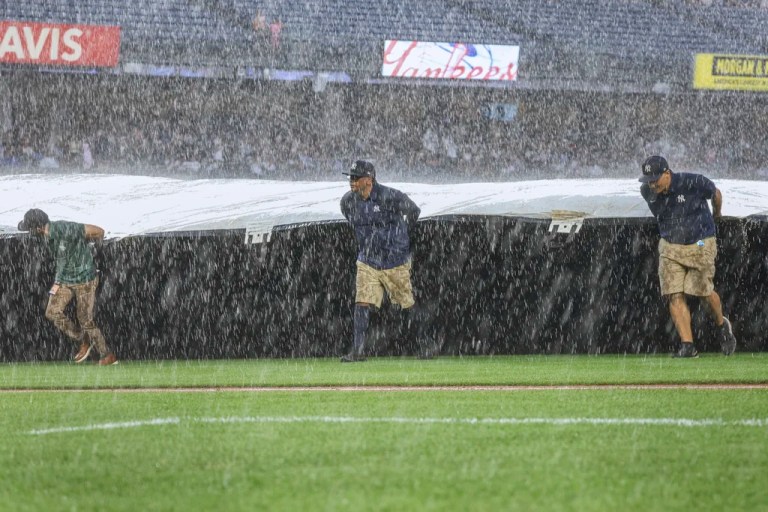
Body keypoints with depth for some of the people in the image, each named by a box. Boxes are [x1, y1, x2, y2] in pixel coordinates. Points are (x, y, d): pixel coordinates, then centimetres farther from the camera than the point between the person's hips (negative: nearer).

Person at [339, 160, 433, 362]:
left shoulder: (391, 197, -18)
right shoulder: (348, 202, -3)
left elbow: (414, 212, -1)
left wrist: (402, 238, 10)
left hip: (395, 261, -3)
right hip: (367, 262, 3)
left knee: (409, 305, 7)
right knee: (361, 304, -10)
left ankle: (423, 344, 23)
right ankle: (358, 351, -10)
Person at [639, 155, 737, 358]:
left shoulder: (692, 183, -22)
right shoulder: (647, 192, -9)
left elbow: (716, 193, 0)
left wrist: (716, 215, 19)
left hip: (700, 244, -3)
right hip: (670, 248, 3)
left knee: (703, 291, -4)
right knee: (674, 296, -8)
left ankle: (722, 325, 27)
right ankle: (687, 345, -6)